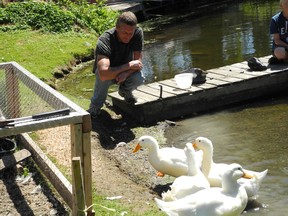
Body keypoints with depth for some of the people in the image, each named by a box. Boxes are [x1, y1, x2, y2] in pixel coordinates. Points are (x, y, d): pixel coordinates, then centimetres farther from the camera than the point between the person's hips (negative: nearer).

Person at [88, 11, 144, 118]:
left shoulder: (138, 33, -23)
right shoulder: (105, 40, -37)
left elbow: (138, 61, -21)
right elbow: (103, 74, -50)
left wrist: (126, 73, -41)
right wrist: (128, 66, -40)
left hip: (125, 71, 3)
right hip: (109, 71, -3)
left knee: (139, 78, -31)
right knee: (103, 77, -39)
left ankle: (125, 90, 7)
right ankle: (95, 106, -9)